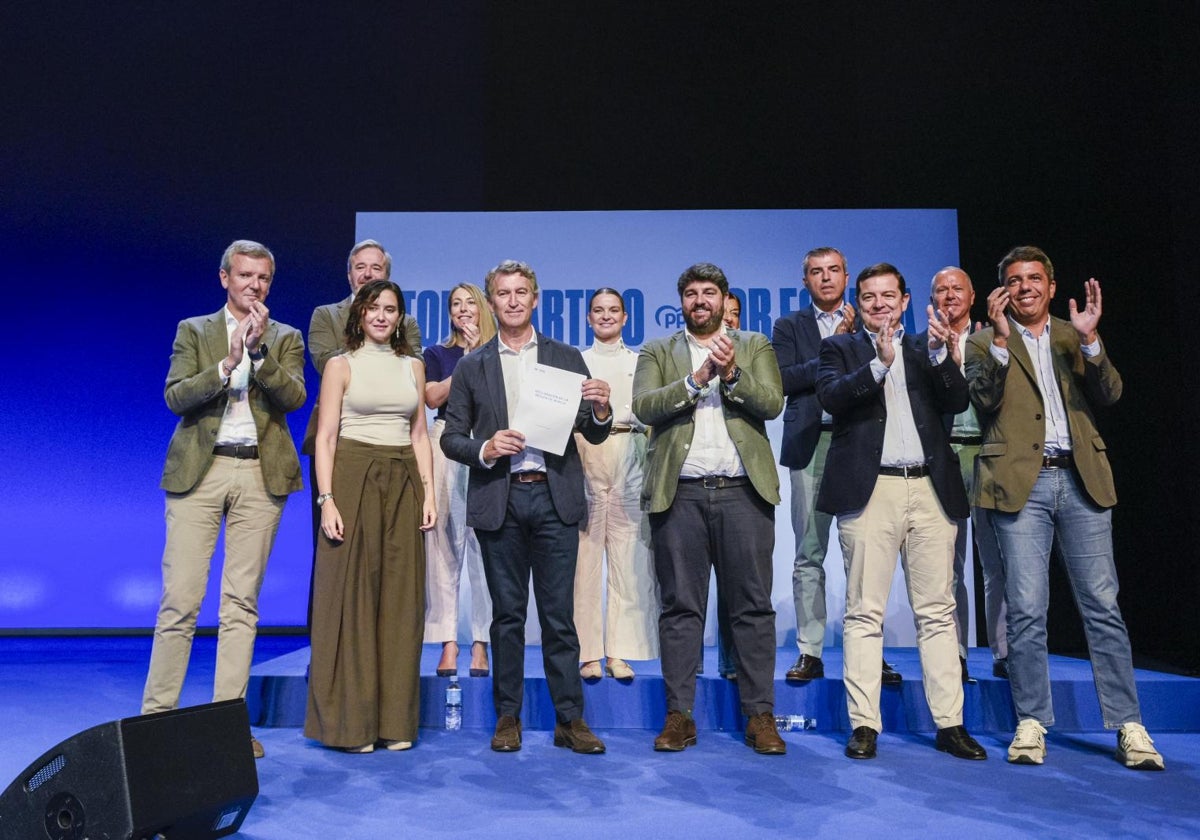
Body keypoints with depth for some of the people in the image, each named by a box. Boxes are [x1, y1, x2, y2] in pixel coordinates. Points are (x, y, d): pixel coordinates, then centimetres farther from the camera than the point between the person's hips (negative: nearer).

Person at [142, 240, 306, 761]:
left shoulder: (285, 338, 12)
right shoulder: (194, 331, 11)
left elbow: (294, 397, -4)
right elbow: (175, 397, -2)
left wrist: (259, 350, -15)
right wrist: (226, 364, -15)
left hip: (261, 475, 1)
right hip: (199, 470, 0)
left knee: (242, 603, 4)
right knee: (179, 600, 0)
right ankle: (157, 713, 12)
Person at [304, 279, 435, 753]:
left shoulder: (413, 367, 14)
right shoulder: (341, 365, 4)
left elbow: (419, 435, 14)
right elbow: (325, 437, -2)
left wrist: (428, 492, 4)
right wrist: (326, 500, -12)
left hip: (403, 483, 3)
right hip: (353, 478, -3)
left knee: (400, 597, 4)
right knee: (351, 595, -2)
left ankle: (395, 720, 14)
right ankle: (350, 719, 10)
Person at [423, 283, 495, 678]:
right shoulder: (437, 354, 16)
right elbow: (434, 397, 2)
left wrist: (479, 354, -3)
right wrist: (468, 359, 1)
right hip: (446, 446, 1)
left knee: (483, 543, -6)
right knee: (443, 541, -2)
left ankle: (481, 642, 1)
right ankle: (448, 642, 4)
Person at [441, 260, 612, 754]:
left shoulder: (567, 359, 9)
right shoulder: (472, 367, 10)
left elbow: (594, 435, 7)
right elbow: (450, 438, 8)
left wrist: (601, 409, -14)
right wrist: (485, 448, -12)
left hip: (554, 497, 0)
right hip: (498, 500, 1)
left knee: (559, 615, 2)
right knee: (507, 615, 8)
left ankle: (570, 719, 13)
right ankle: (507, 718, 20)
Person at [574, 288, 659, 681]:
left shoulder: (641, 362, 18)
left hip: (629, 460, 1)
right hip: (586, 457, 0)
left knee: (628, 557, -3)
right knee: (585, 554, -5)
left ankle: (620, 652, 3)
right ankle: (589, 652, 2)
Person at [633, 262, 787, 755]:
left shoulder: (754, 346, 15)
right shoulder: (658, 352, 13)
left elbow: (772, 404, 0)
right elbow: (643, 406, -4)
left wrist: (732, 374, -15)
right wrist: (695, 381, -13)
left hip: (742, 491, 0)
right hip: (679, 494, 0)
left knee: (753, 606, 3)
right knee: (680, 607, 4)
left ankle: (760, 716, 13)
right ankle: (679, 715, 14)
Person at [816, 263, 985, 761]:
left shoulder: (927, 351, 19)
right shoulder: (840, 348, 12)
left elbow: (957, 402, 5)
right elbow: (830, 397, -6)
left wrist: (940, 353, -9)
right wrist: (879, 363, -18)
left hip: (930, 490, 3)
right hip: (869, 491, -2)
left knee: (937, 611, 5)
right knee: (864, 613, -2)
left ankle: (950, 724, 12)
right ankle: (864, 725, 4)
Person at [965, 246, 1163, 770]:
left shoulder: (1074, 337, 16)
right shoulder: (985, 343, 7)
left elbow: (1109, 395, 2)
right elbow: (985, 399, -9)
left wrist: (1089, 339, -11)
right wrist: (1002, 338, -16)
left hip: (1082, 479, 3)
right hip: (1021, 483, -2)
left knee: (1102, 606, 4)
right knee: (1026, 610, -1)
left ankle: (1128, 726, 13)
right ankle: (1031, 723, 10)